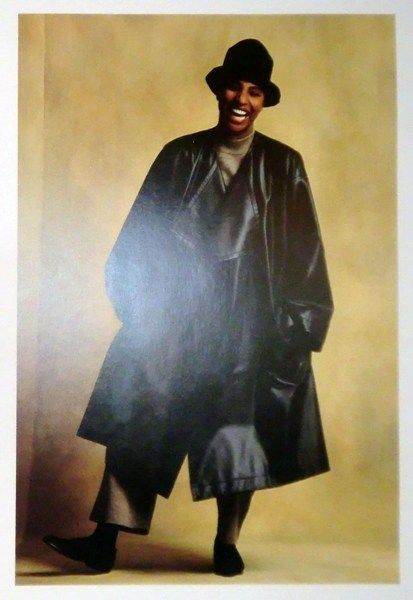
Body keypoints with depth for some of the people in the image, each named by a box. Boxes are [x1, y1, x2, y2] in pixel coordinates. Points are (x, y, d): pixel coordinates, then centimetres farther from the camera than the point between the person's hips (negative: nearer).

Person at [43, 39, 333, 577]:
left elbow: (302, 253, 4)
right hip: (174, 316, 1)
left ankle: (227, 544, 22)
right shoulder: (180, 156, 6)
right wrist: (137, 303, 0)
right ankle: (105, 542, 10)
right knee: (136, 422, 0)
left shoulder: (283, 165, 4)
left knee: (240, 431, 4)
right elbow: (143, 235, 7)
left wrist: (296, 326, -2)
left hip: (247, 322, -1)